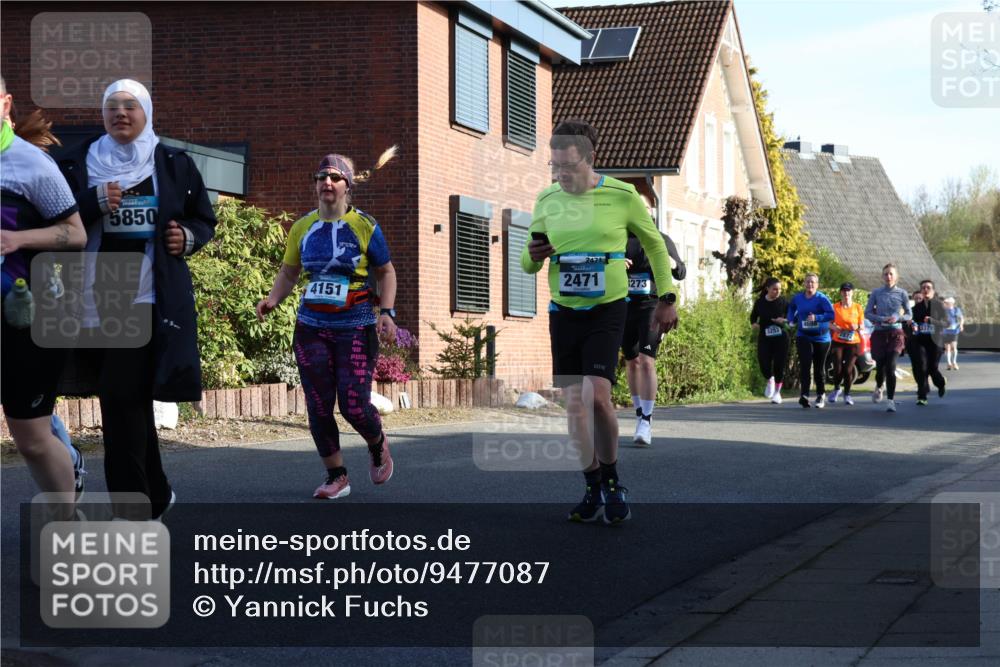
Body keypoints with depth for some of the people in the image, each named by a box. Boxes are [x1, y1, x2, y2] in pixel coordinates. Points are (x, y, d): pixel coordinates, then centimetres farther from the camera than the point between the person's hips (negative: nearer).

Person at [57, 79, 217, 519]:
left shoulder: (175, 165, 7)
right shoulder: (78, 163, 9)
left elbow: (205, 220, 17)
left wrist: (189, 237, -5)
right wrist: (95, 202, -13)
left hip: (149, 298, -3)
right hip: (96, 300, 3)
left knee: (122, 398, -12)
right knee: (132, 401, 11)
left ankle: (131, 507, -8)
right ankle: (155, 493, 27)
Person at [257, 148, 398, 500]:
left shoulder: (364, 226, -3)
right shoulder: (302, 227, 6)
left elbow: (386, 273, 6)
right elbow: (288, 273, 14)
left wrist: (387, 312, -8)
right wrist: (272, 300, -5)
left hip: (356, 328, -3)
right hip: (312, 328, 3)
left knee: (354, 405, -8)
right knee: (318, 406, 0)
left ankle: (377, 445, 26)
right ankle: (337, 476, 14)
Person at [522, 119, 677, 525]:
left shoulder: (622, 196, -7)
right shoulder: (547, 200, 3)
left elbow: (655, 245, 7)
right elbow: (528, 265, 13)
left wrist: (666, 298, 6)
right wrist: (533, 256, -11)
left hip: (607, 310, -4)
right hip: (563, 311, 4)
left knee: (596, 396, -18)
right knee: (575, 404, 4)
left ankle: (612, 481, 2)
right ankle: (594, 491, 16)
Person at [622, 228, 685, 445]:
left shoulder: (661, 240, 3)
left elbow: (681, 273, 8)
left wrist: (673, 264, -16)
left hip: (651, 305, -3)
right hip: (625, 305, 3)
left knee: (647, 362, -16)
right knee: (632, 362, 12)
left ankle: (646, 423, -17)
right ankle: (640, 415, 28)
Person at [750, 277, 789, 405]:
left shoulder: (783, 302, -5)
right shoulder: (760, 302, -1)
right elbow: (753, 317, 13)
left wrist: (784, 320, -19)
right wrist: (754, 324, -7)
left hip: (780, 338, -1)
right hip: (764, 338, 1)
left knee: (779, 365, -1)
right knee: (764, 364, -7)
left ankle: (777, 392, 18)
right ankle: (770, 380, 28)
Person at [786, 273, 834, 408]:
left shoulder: (822, 298, -12)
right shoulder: (797, 298, 2)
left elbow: (832, 314, -22)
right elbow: (791, 307, 25)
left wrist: (816, 317, -32)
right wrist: (791, 318, 9)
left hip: (821, 337, -2)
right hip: (803, 336, 2)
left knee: (819, 368, 9)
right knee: (805, 364, -17)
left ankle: (821, 395, 27)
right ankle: (804, 395, -23)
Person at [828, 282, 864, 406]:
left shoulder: (858, 307, 2)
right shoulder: (835, 307, -1)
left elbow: (862, 325, 7)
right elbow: (830, 323, 4)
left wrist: (857, 327, -15)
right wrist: (834, 328, -17)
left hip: (853, 342, 0)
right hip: (838, 341, 0)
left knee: (848, 369, -4)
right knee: (837, 368, -8)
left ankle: (847, 394, 14)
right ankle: (836, 389, 22)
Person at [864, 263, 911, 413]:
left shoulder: (901, 293, 3)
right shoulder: (876, 293, 3)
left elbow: (909, 315, 8)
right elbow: (867, 313, 4)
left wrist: (898, 318, -12)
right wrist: (880, 319, -13)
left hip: (896, 334, -1)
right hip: (879, 333, 1)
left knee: (891, 368, -13)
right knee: (880, 367, 0)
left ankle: (890, 401, -8)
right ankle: (879, 387, 34)